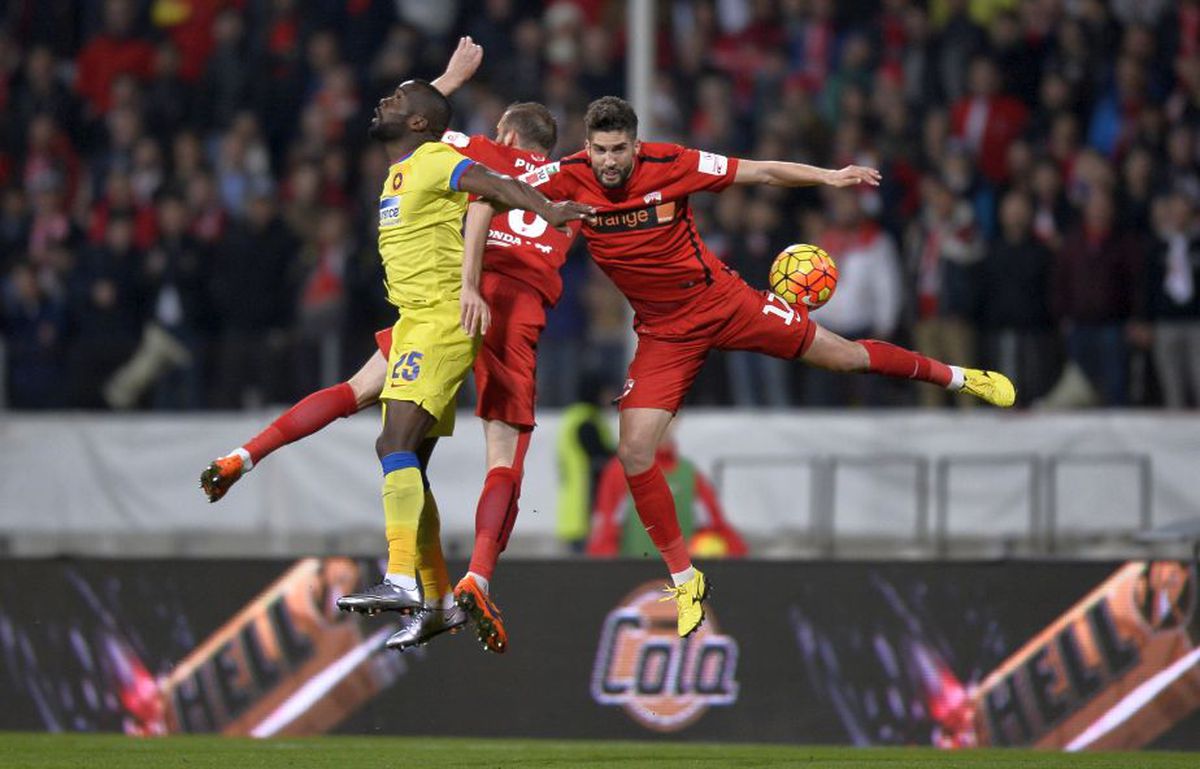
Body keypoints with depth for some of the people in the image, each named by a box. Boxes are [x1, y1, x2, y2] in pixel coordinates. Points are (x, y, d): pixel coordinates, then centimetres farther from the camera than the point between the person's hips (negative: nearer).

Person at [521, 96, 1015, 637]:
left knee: (846, 357, 5)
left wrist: (829, 177, -13)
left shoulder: (671, 165, -19)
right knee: (633, 452, -11)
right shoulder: (568, 179, -17)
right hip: (664, 332, 1)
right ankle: (683, 578, 7)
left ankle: (956, 376, 32)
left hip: (722, 302, -1)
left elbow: (759, 172, -9)